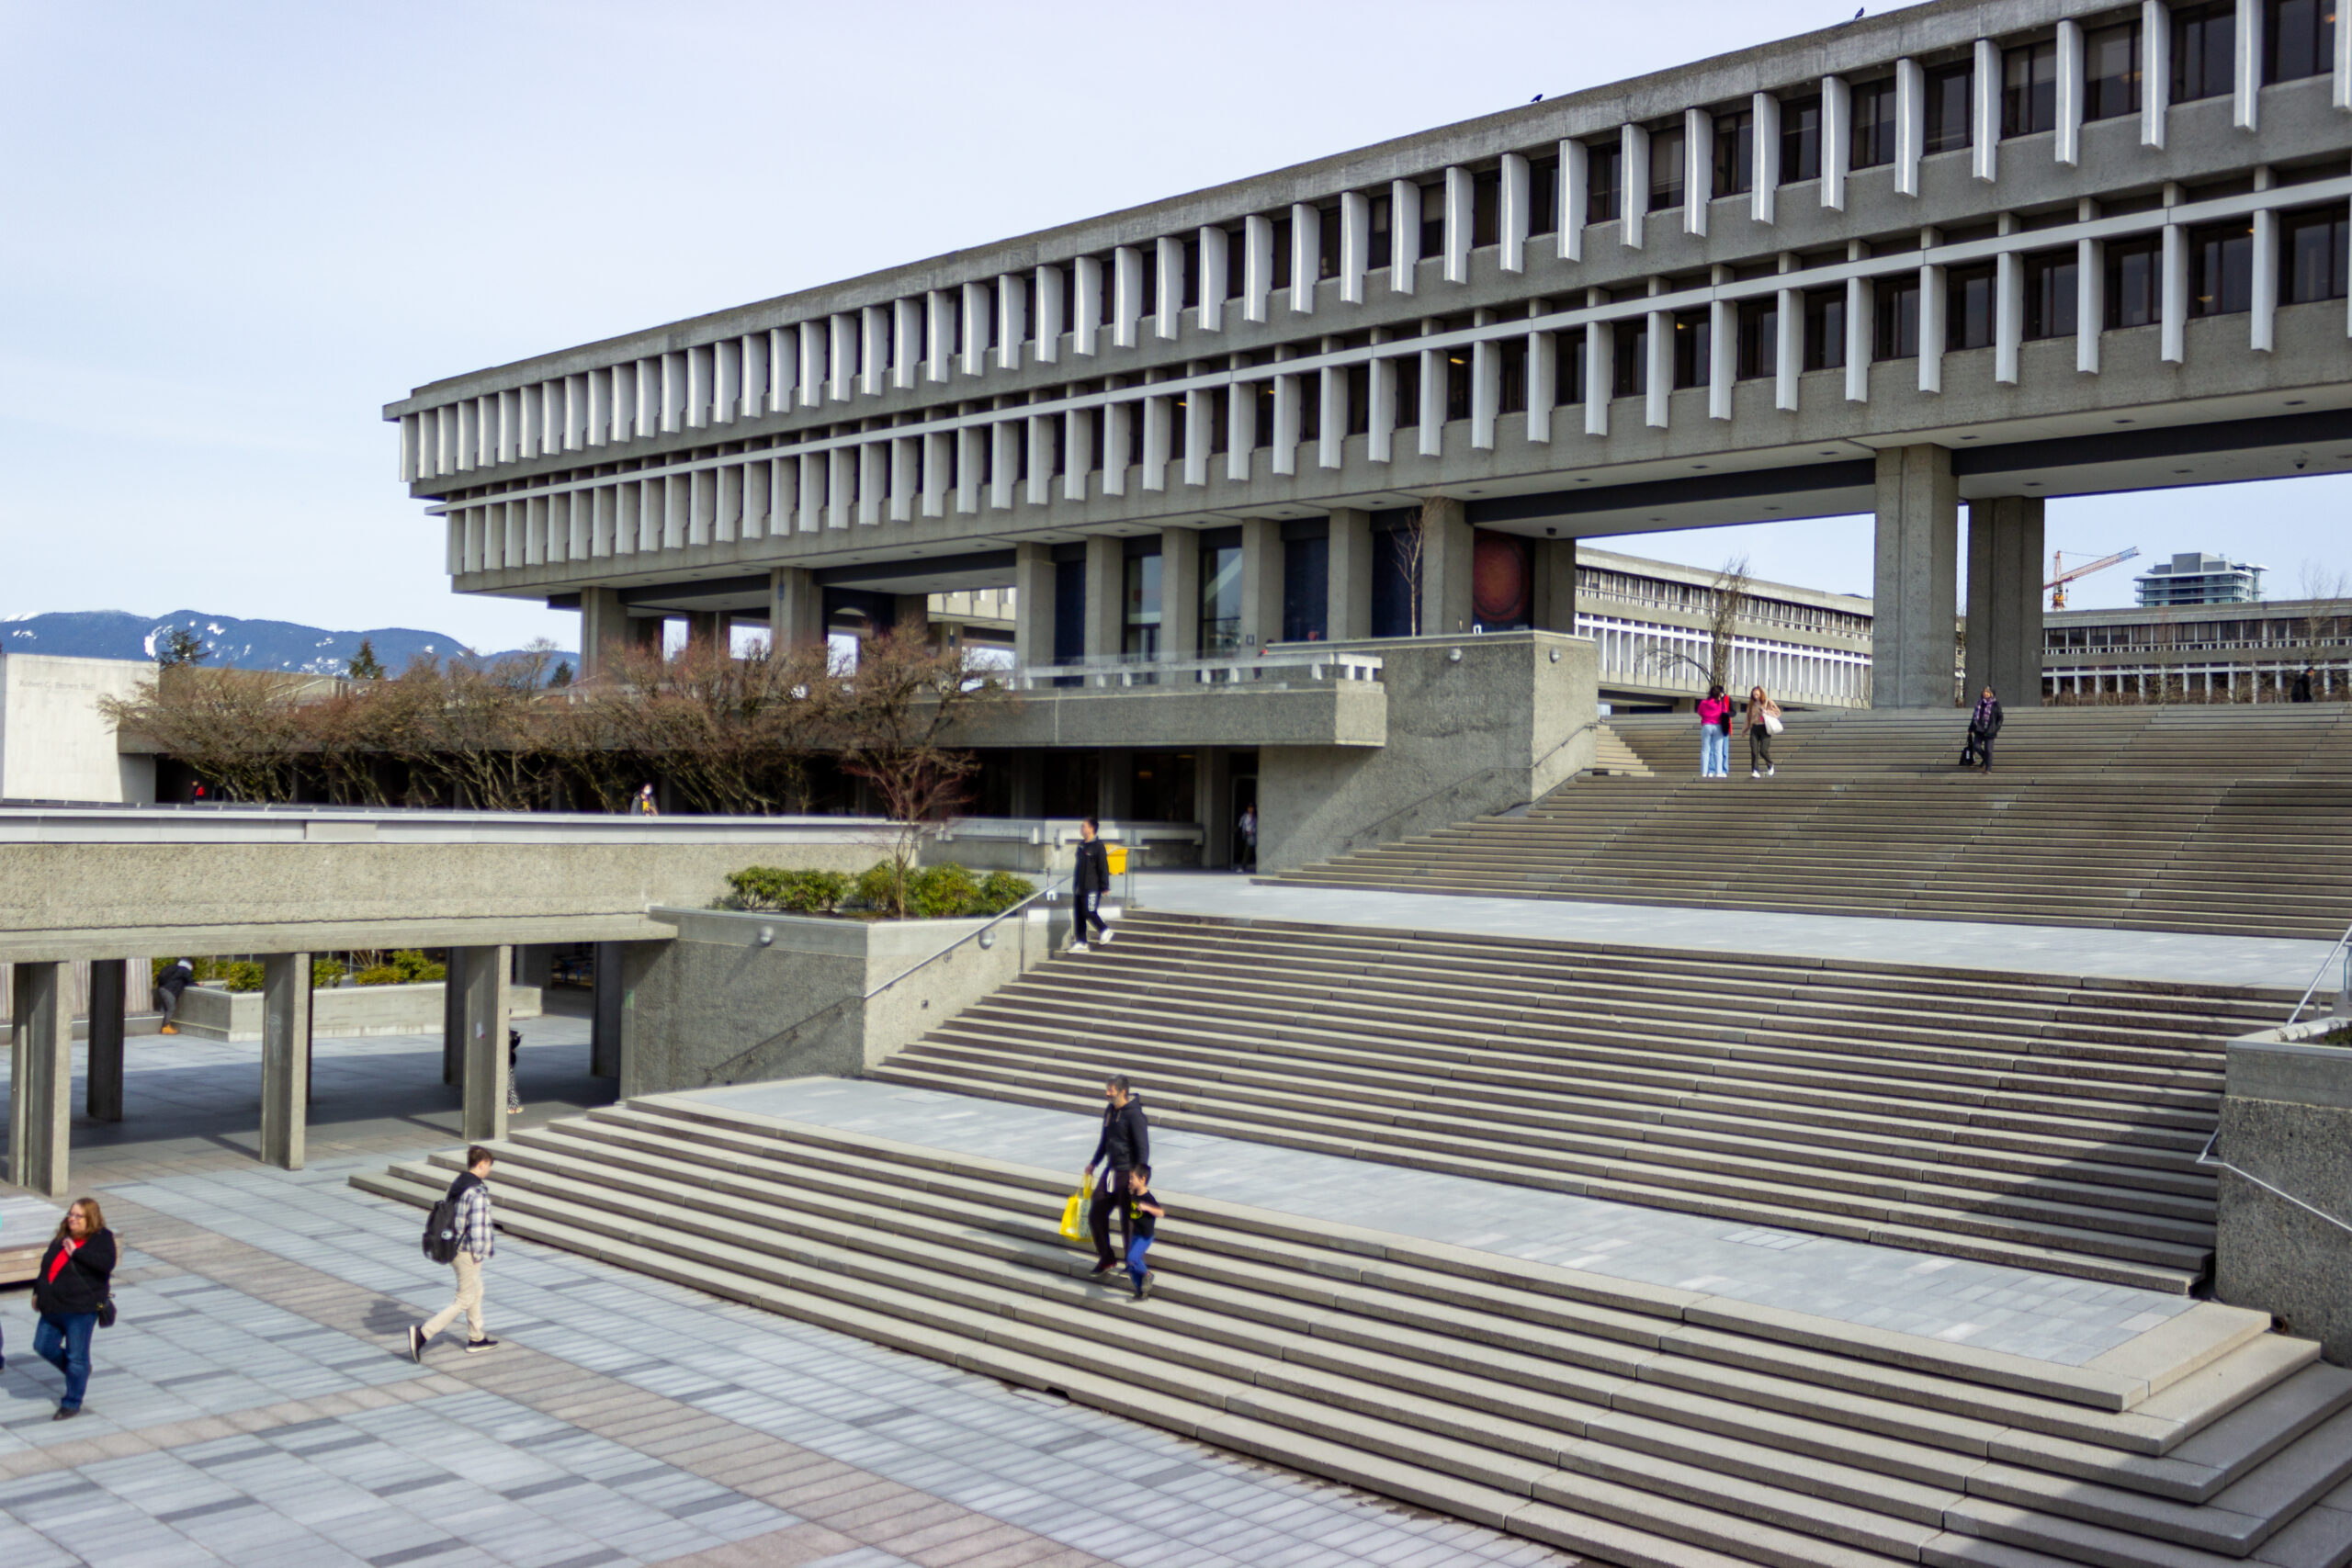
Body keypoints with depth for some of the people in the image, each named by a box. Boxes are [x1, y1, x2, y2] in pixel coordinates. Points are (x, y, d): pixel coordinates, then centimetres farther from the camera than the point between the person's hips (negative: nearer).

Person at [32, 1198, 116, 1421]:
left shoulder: (102, 1238, -9)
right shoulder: (62, 1237, 12)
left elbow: (106, 1263, -25)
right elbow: (47, 1265, 24)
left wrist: (76, 1252, -23)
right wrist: (38, 1292, 20)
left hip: (81, 1309, -8)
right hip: (53, 1308, 8)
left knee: (76, 1356, 0)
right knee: (43, 1346, 12)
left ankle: (72, 1403, 11)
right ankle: (77, 1371, 35)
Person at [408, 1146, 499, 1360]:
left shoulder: (456, 1185, 5)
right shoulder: (478, 1193, -23)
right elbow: (478, 1228, -25)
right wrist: (478, 1254, -13)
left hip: (453, 1247, 9)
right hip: (467, 1253, -9)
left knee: (476, 1292, 23)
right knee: (464, 1301, 2)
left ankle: (477, 1339, 34)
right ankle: (422, 1333, -6)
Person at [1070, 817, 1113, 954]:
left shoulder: (1098, 846, -10)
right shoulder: (1081, 845, 14)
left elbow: (1103, 868, -12)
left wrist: (1105, 887, -14)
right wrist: (1075, 884, 21)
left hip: (1092, 887, -8)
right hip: (1080, 888, 8)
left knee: (1089, 911, -9)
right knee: (1079, 915, 5)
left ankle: (1104, 930, 14)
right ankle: (1081, 943, 9)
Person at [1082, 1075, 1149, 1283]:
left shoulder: (1134, 1114, -17)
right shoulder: (1110, 1110, 9)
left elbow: (1143, 1147, -20)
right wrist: (1093, 1163, 31)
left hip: (1128, 1173, -9)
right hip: (1111, 1172, 9)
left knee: (1128, 1220, -2)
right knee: (1096, 1214, 10)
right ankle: (1107, 1260, 26)